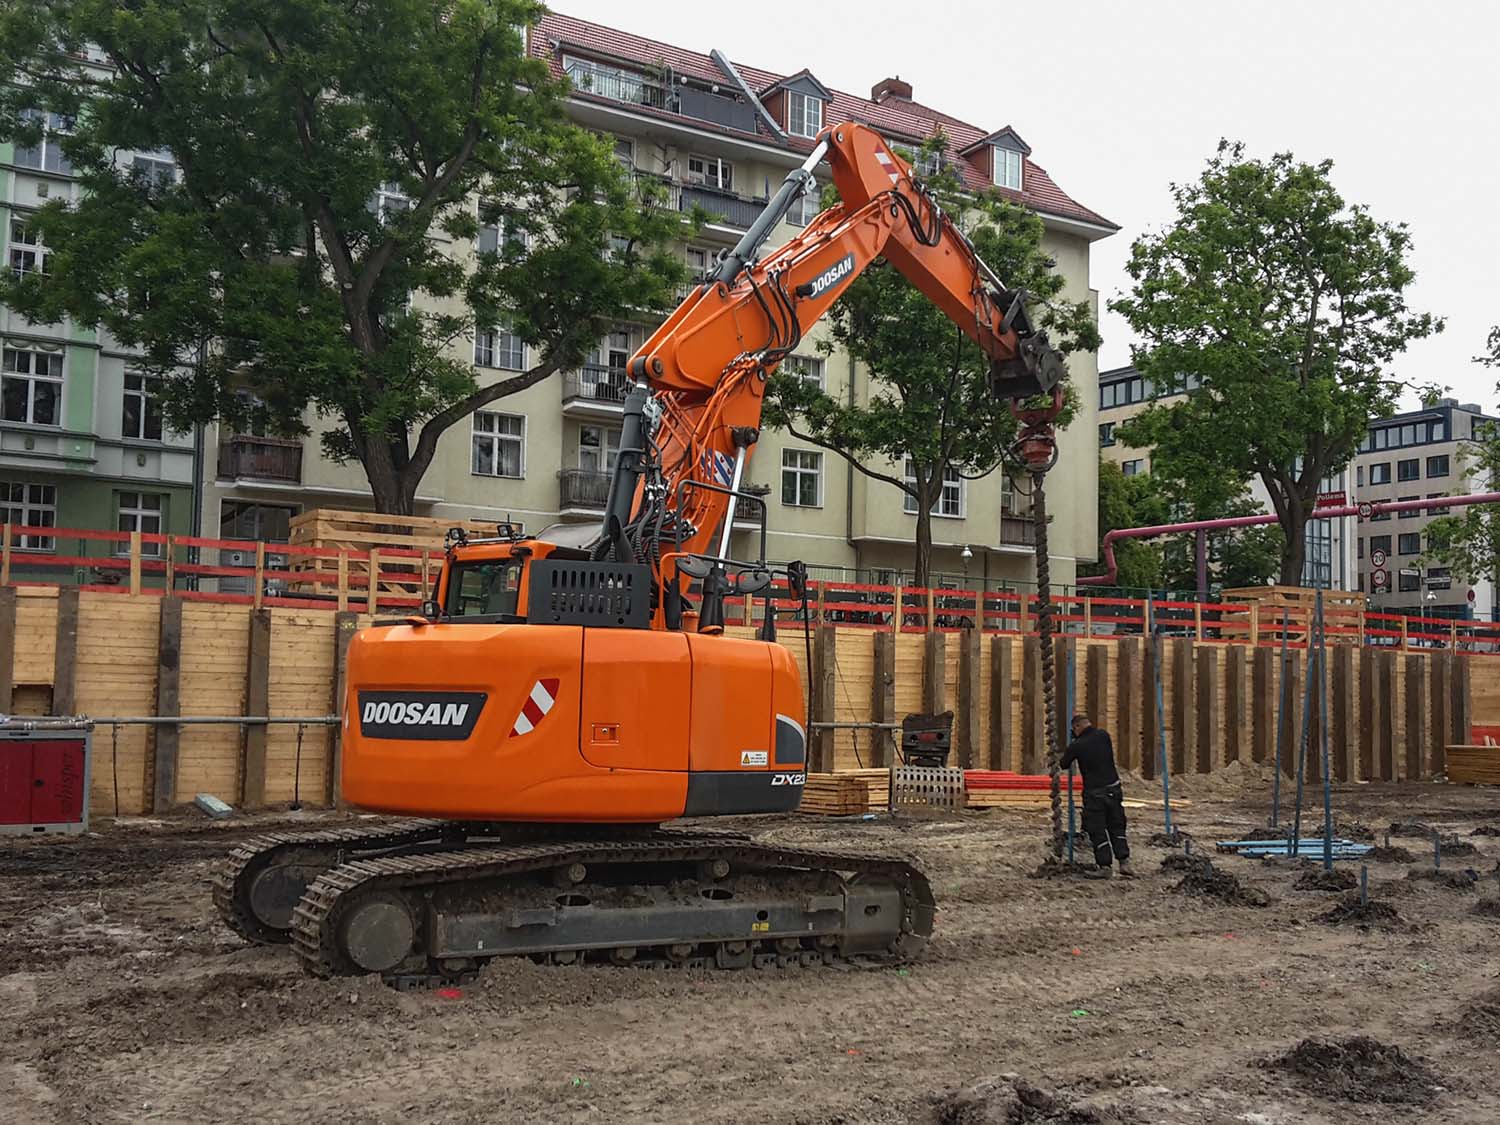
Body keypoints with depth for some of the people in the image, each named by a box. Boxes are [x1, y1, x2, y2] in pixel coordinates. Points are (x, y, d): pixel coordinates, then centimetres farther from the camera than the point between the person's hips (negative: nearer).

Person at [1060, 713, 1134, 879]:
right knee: (1117, 827, 13)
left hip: (1094, 792, -4)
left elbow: (1063, 765, 5)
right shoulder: (1103, 736, 0)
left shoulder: (1076, 746, -9)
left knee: (1097, 831, 4)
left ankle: (1105, 866, 5)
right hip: (1113, 788, 4)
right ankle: (1124, 861, 6)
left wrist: (1058, 765, 26)